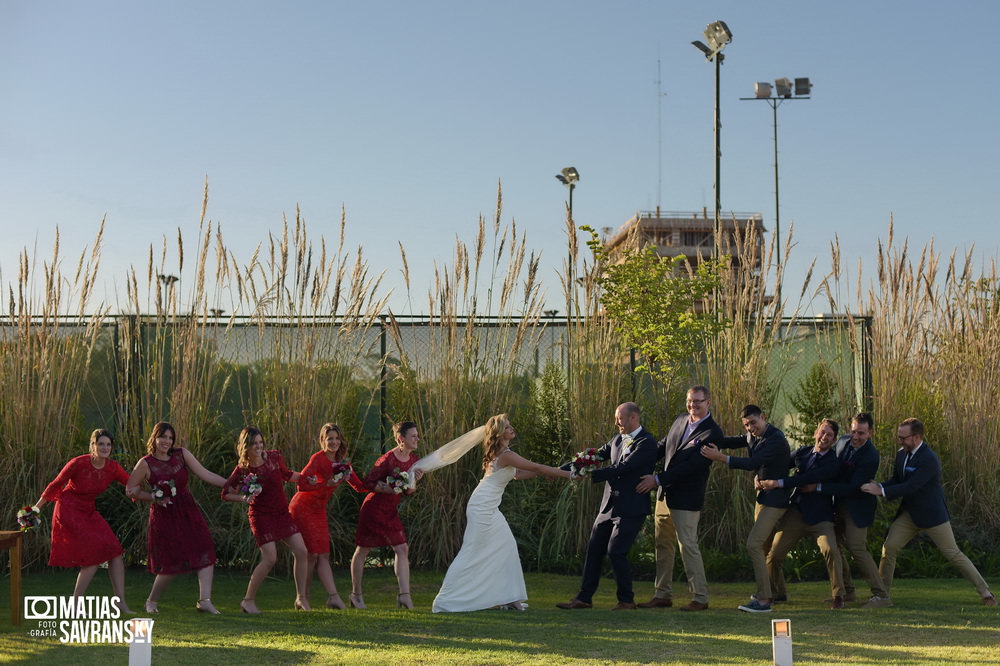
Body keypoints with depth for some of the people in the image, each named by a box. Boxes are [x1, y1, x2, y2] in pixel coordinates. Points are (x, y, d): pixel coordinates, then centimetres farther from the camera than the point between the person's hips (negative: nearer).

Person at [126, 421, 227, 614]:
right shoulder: (146, 463, -8)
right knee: (171, 564, -4)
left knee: (205, 553, -10)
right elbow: (131, 490, 1)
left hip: (188, 511, 4)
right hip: (163, 515, -4)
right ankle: (152, 601, 19)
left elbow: (205, 474, -2)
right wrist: (152, 498, -14)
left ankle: (205, 600, -9)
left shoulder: (181, 454, 0)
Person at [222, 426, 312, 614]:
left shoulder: (274, 457, -2)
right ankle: (249, 600, 1)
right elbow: (226, 493, -5)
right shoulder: (242, 469, -11)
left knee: (301, 552, -1)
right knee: (270, 558, -14)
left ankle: (301, 598, 11)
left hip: (282, 512, 5)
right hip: (261, 515, -5)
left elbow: (287, 475, 18)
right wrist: (243, 498, -21)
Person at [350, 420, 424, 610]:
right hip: (373, 508, -7)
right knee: (362, 551, 7)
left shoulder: (413, 459, 3)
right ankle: (356, 594, 21)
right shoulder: (388, 459, -21)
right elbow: (368, 482, -18)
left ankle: (404, 595, -7)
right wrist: (392, 489, -25)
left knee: (402, 549, -5)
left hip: (391, 511, 7)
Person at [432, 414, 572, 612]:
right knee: (473, 552, -6)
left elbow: (517, 474, 22)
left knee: (506, 546, 10)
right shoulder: (505, 454, -17)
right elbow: (536, 467, -17)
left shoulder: (501, 453, 13)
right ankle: (445, 601, -1)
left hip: (489, 508, 10)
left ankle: (506, 597, 14)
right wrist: (567, 474, -11)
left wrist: (546, 472, 14)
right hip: (482, 507, -10)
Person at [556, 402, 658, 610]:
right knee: (594, 549, 8)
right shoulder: (618, 439, 12)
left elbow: (623, 468, -22)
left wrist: (590, 475, -25)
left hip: (631, 509, -8)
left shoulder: (647, 443, -13)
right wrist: (563, 469, 2)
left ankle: (627, 600, 7)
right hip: (609, 505, 8)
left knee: (616, 551, -10)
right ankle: (584, 598, 16)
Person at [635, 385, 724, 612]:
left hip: (686, 499, -8)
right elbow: (662, 447, 20)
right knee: (663, 545, 12)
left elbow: (692, 466, -21)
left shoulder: (712, 433, -15)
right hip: (664, 495, 8)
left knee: (688, 546, -5)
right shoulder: (681, 420, 9)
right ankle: (662, 595, 21)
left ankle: (700, 598, 5)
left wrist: (658, 480, -21)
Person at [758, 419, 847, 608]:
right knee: (774, 555, 3)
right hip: (795, 513, 4)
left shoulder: (833, 463, -9)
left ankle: (838, 595, -12)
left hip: (819, 516, -4)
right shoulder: (802, 452, 8)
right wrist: (761, 478, -3)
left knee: (830, 549, -27)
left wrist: (778, 483, -26)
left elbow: (808, 479, -21)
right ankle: (777, 593, 27)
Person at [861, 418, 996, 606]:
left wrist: (882, 491, -30)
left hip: (932, 514, -7)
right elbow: (896, 481, 13)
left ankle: (985, 592, 10)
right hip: (909, 513, 7)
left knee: (953, 554, -2)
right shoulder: (901, 453, 4)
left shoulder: (929, 459, -23)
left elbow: (911, 486, -28)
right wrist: (878, 486, -7)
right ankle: (882, 594, 6)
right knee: (889, 548, -3)